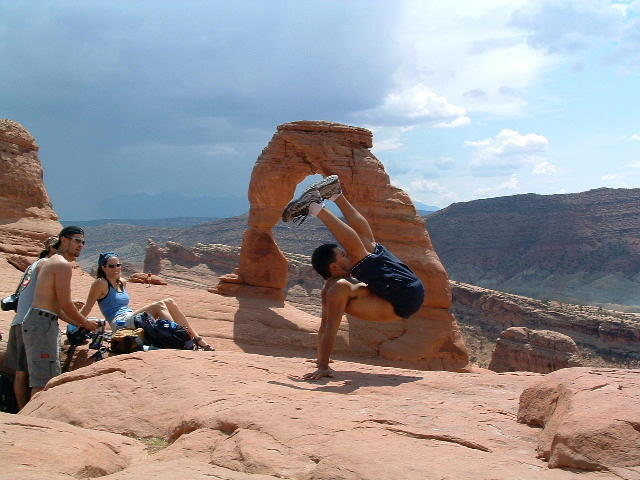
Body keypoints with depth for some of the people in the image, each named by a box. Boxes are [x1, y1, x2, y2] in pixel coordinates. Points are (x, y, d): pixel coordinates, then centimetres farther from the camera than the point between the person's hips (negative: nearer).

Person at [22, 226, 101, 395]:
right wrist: (85, 323, 1)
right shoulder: (63, 264, -10)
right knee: (44, 381, -11)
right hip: (42, 323, -10)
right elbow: (65, 304, -14)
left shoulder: (50, 261, 21)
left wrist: (78, 322, 22)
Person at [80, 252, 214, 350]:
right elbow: (86, 309, -4)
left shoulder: (122, 283, 18)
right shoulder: (101, 283, -5)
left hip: (131, 318, 8)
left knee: (169, 302, -9)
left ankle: (196, 338, -13)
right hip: (121, 324, -8)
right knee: (159, 306, -24)